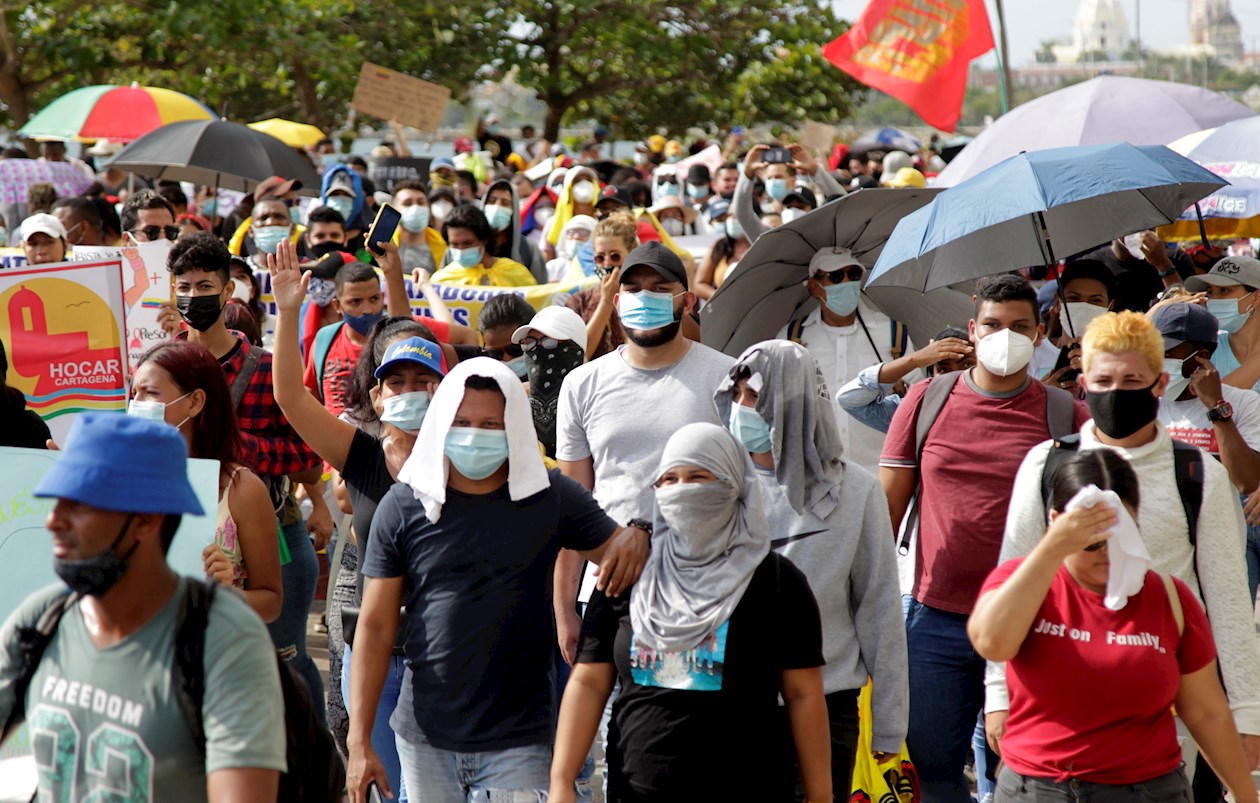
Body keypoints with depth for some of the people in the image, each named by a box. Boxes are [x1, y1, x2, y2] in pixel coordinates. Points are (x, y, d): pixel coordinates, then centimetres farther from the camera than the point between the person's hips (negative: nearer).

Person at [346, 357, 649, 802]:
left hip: (520, 742, -1)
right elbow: (375, 627, 2)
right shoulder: (403, 506, 0)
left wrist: (635, 539, -18)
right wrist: (360, 740, -3)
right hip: (426, 741, 1)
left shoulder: (550, 497, 0)